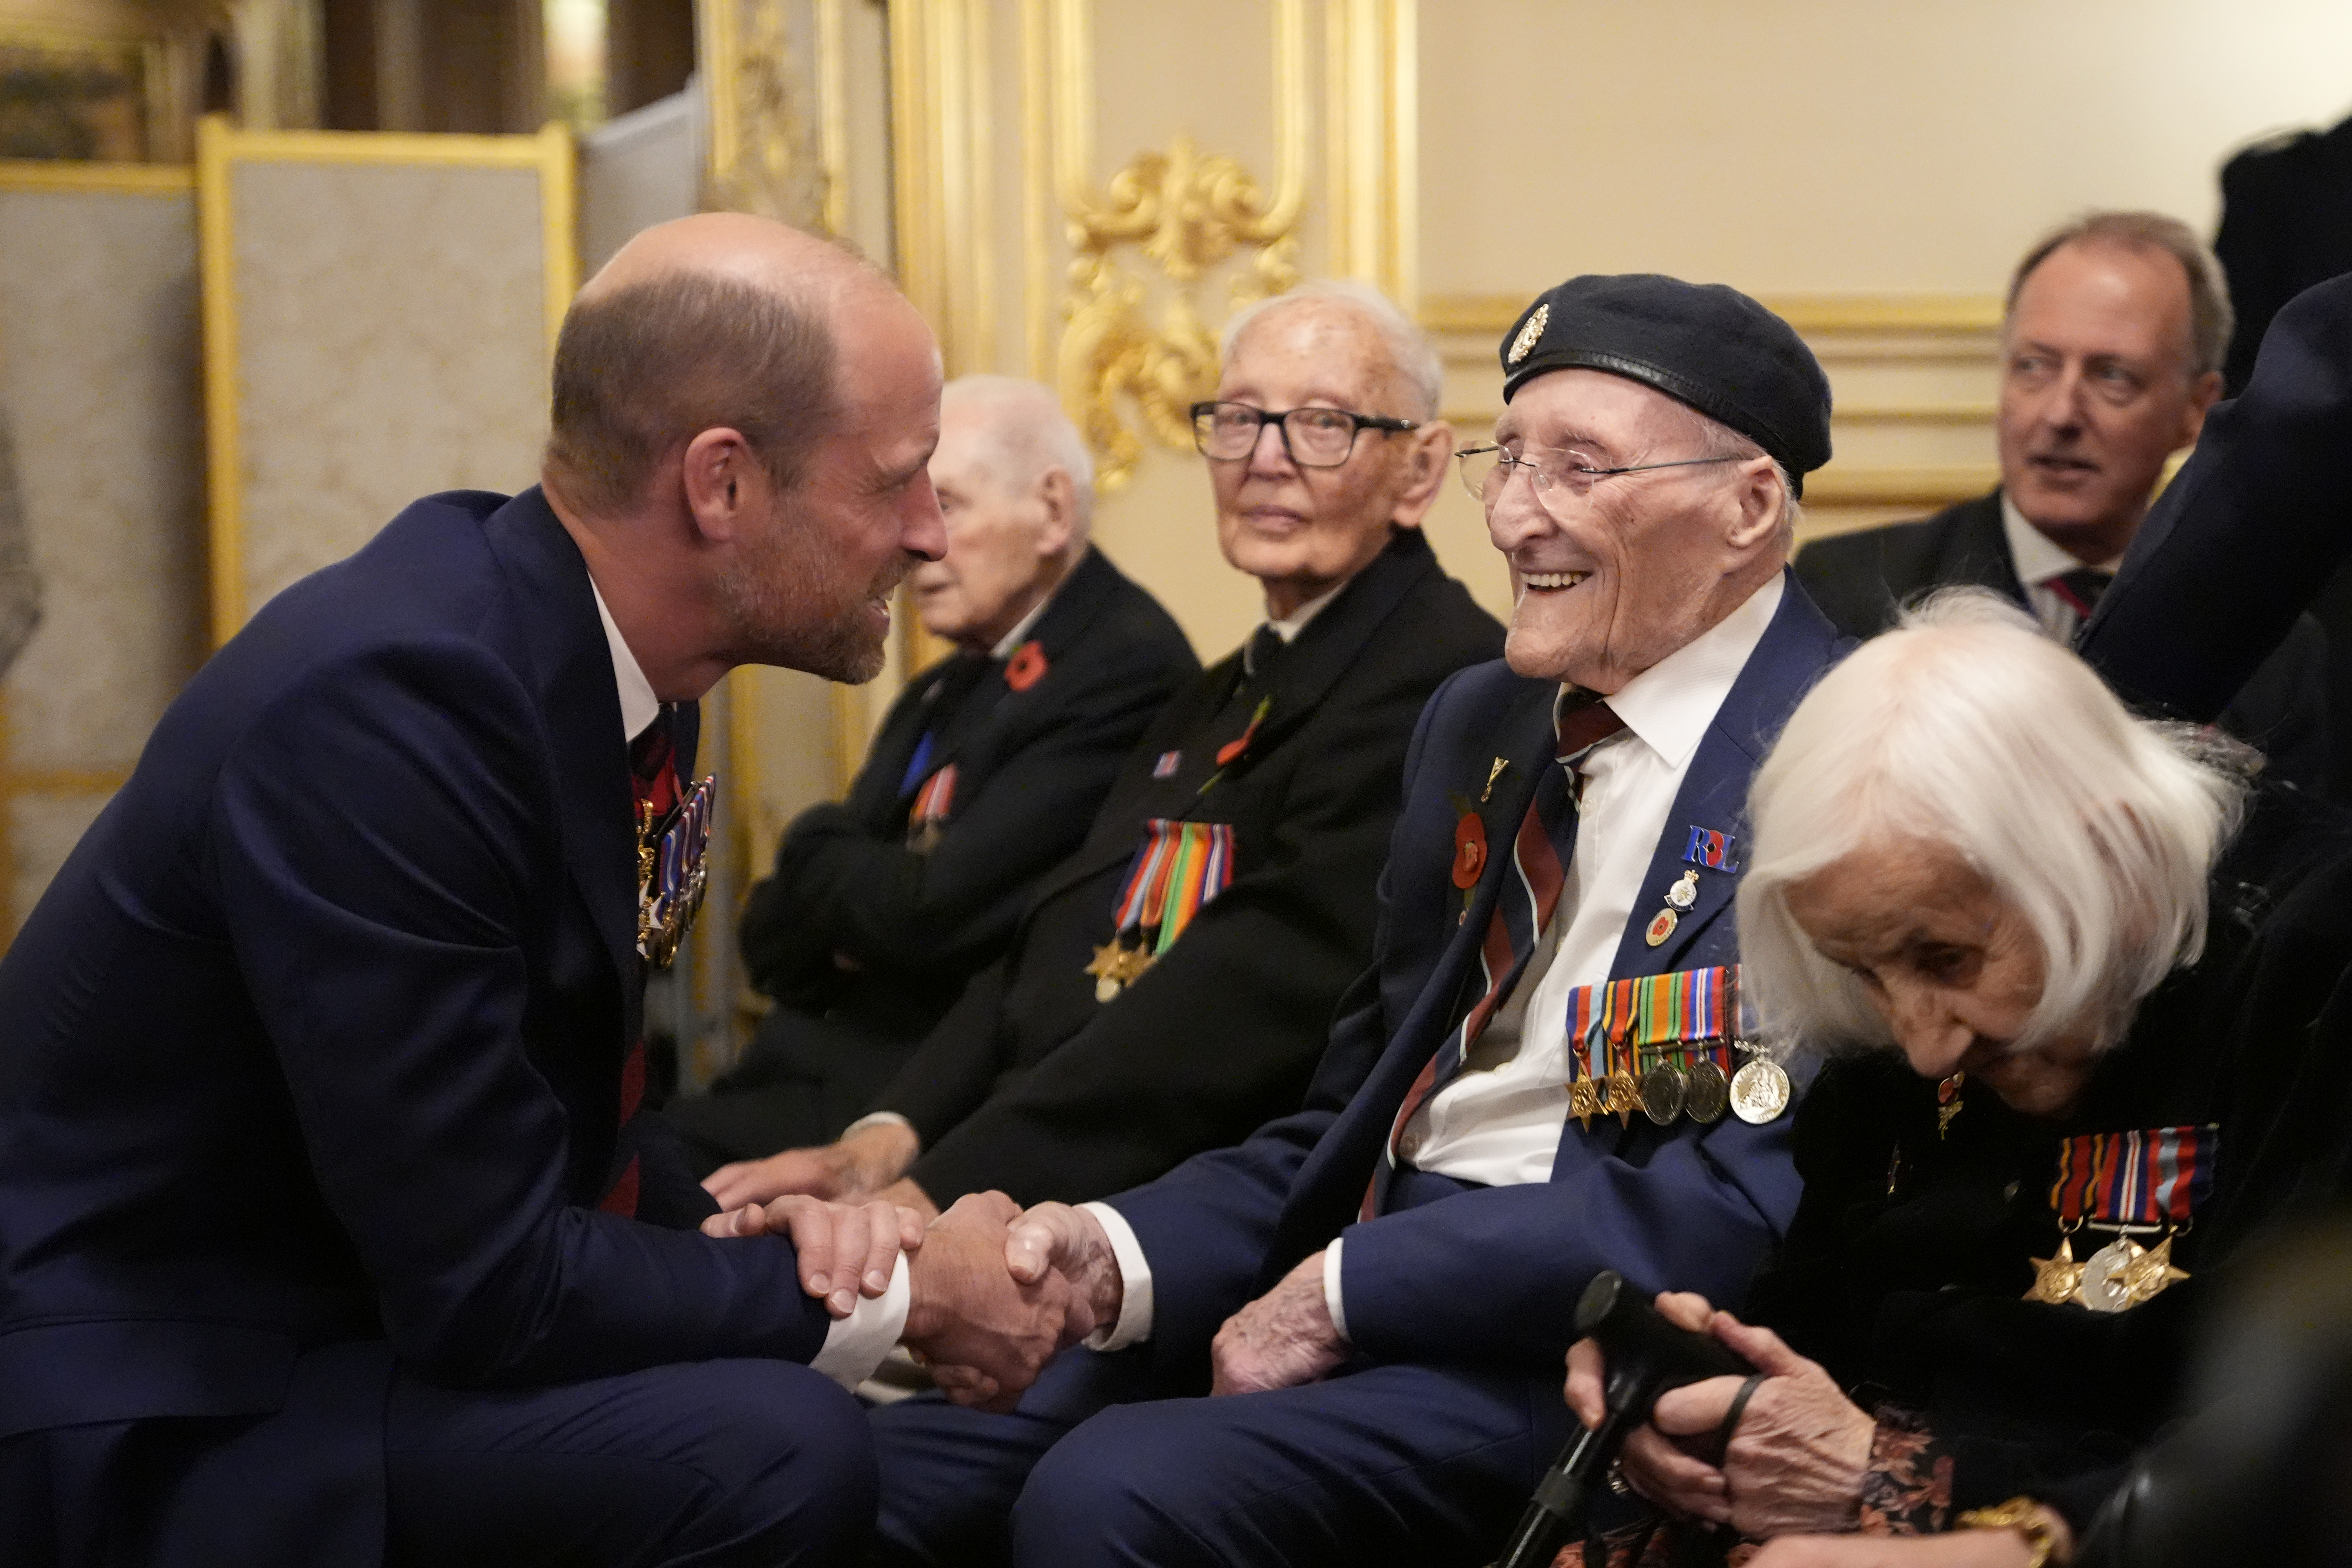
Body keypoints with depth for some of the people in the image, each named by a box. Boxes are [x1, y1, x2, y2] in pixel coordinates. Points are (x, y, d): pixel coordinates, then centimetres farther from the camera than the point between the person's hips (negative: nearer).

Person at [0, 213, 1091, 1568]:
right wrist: (901, 1297, -15)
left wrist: (758, 1231, -7)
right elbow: (483, 1284, -25)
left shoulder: (602, 644, 1)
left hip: (382, 1298, 9)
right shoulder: (389, 697, -26)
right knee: (776, 1450, -24)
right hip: (164, 1409, -9)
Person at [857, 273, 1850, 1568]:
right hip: (1339, 1277, 7)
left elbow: (1757, 1200, -18)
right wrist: (1123, 1253, -2)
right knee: (874, 1462, -10)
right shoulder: (1476, 722, 16)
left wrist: (1353, 1289, -16)